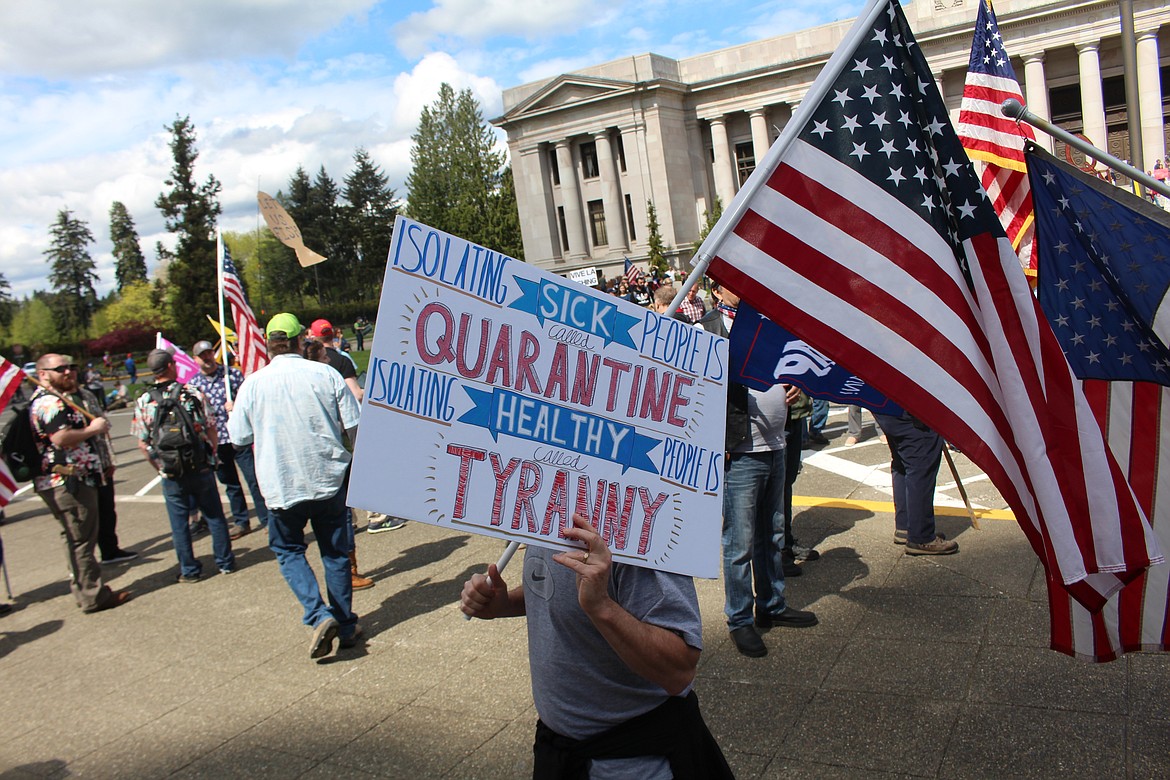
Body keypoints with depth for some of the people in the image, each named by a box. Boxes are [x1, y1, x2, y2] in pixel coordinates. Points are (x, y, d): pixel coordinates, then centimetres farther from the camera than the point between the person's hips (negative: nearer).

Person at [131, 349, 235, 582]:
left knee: (179, 523, 11)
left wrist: (159, 467, 8)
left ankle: (189, 570, 18)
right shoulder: (192, 393, -7)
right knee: (214, 516, 13)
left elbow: (143, 444, -4)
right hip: (201, 467, 0)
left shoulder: (143, 402, -5)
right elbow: (211, 429, -5)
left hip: (171, 474, 0)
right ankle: (225, 562, 20)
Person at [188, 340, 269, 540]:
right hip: (214, 440, 3)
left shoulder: (232, 374, -1)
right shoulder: (193, 384, 5)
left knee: (253, 479, -4)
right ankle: (241, 522, 24)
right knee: (230, 484, 13)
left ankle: (266, 519, 6)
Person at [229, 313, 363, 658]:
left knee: (288, 549, 17)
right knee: (335, 552, 14)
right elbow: (354, 426, -4)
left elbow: (239, 437, 2)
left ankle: (319, 615, -3)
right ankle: (346, 627, 21)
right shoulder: (325, 374, -6)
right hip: (329, 478, 1)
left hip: (282, 485, -1)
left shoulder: (253, 384, -6)